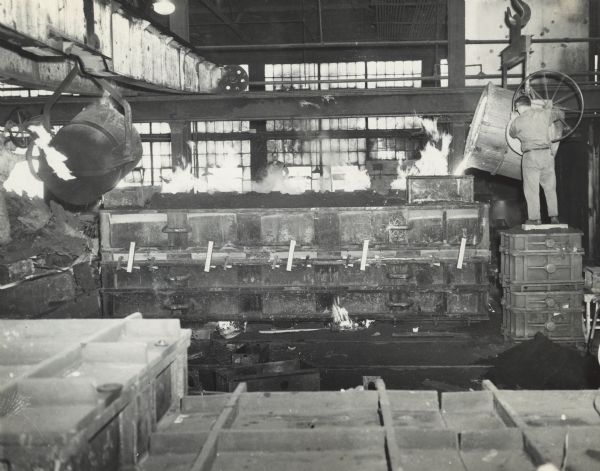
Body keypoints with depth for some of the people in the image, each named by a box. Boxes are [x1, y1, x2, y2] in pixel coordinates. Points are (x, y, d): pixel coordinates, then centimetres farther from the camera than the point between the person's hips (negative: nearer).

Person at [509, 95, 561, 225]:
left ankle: (535, 218, 0)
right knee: (550, 187, 12)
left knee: (531, 188, 2)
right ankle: (554, 216, 13)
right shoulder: (545, 113, 5)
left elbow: (512, 134, 17)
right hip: (547, 152, 3)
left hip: (530, 155, -3)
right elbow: (551, 118, 28)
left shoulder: (518, 121, -3)